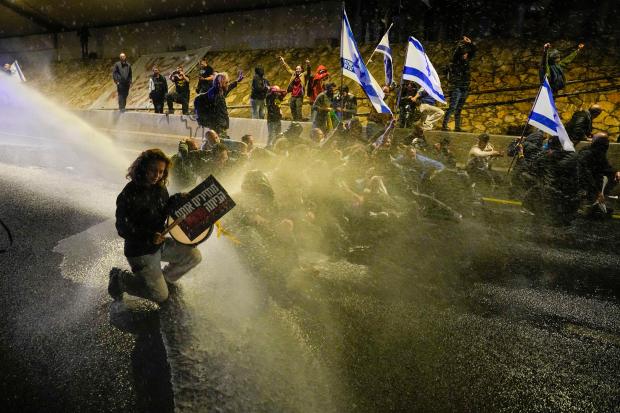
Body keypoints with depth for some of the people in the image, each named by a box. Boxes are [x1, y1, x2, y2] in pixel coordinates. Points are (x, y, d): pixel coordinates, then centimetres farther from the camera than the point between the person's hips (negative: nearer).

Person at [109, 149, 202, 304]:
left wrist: (175, 201, -9)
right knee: (160, 295, -3)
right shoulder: (129, 195, -22)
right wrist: (149, 237, -35)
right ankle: (120, 279, 15)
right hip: (141, 252, -7)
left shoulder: (160, 189, 0)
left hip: (160, 243, 7)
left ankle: (165, 277, 22)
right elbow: (123, 228, -22)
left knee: (194, 256, 0)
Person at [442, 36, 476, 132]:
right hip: (456, 88, -6)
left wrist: (470, 43, 7)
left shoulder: (466, 61, 13)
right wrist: (464, 41, -11)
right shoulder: (454, 61, -3)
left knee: (459, 109, 8)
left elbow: (474, 51, 21)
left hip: (464, 89, 6)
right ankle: (444, 126, -16)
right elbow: (458, 49, -17)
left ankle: (457, 127, 9)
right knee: (452, 107, -16)